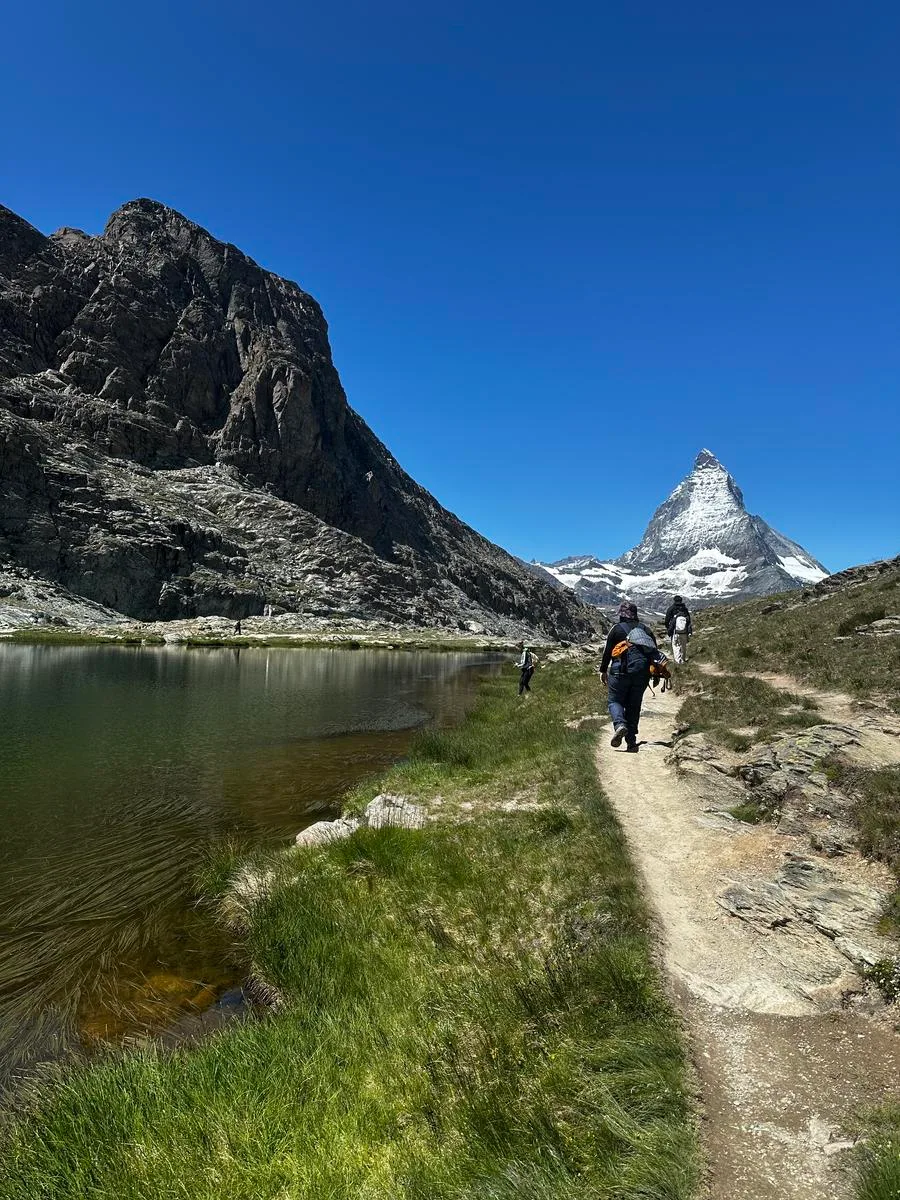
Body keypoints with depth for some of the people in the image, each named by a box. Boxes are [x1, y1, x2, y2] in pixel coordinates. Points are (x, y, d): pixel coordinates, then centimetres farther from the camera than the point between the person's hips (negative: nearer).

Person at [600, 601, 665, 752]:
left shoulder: (617, 629, 3)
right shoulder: (645, 629, 15)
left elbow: (607, 651, 2)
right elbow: (655, 651, 15)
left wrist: (603, 670, 12)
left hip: (622, 671, -4)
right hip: (643, 673, 4)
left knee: (615, 700, 6)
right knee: (634, 705, 10)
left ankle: (619, 724, -23)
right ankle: (631, 742, 7)